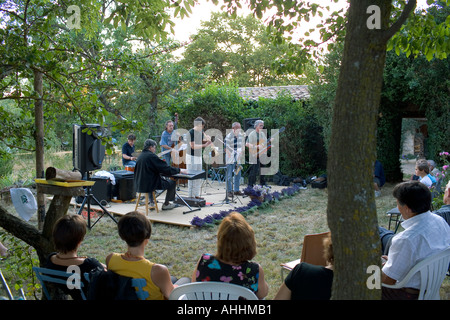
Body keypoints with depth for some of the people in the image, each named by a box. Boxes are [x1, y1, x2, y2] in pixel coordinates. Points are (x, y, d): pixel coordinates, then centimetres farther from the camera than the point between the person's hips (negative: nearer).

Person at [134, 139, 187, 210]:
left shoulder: (141, 156, 9)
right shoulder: (151, 156, -16)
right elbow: (166, 168, -16)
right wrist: (179, 170, -5)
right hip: (149, 185, -9)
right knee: (172, 183, 4)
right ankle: (166, 204, 15)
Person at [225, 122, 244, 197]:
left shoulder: (241, 135, 6)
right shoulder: (228, 136, -13)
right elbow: (226, 148, -12)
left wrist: (240, 154, 6)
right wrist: (231, 156, -14)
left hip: (237, 158, 6)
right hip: (230, 158, -6)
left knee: (238, 174, 10)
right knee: (229, 176, -3)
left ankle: (236, 190, 20)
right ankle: (229, 191, 5)